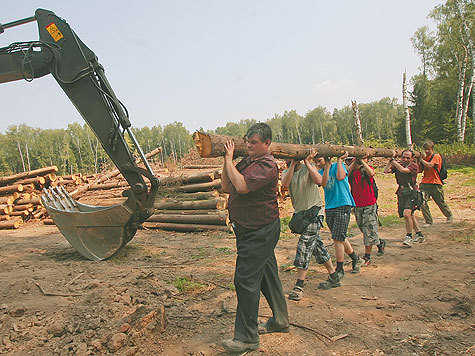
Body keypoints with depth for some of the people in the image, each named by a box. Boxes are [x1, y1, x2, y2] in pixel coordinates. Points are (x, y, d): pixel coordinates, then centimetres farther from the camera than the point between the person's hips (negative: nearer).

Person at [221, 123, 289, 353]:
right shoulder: (245, 162, 12)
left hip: (260, 232, -9)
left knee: (245, 279, -7)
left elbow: (242, 186, -28)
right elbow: (226, 187, 11)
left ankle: (247, 337, 5)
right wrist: (227, 160, 2)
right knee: (266, 275, 19)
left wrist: (229, 159, -17)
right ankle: (280, 321, 35)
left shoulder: (267, 165, -16)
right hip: (249, 230, 9)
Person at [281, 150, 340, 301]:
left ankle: (299, 285, -7)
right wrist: (293, 164, -20)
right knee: (317, 245, 12)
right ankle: (334, 277, 26)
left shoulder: (309, 167, -3)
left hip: (313, 212, -6)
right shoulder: (286, 172, 8)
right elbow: (285, 183, -16)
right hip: (300, 214, 6)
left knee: (304, 246, -12)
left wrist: (307, 162, -22)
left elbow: (318, 180, -24)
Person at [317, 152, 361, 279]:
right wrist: (327, 166, -14)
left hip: (343, 206, -6)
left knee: (337, 239, -10)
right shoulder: (321, 172, 12)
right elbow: (324, 183, -10)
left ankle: (340, 270, 2)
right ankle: (355, 259, 37)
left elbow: (340, 177, -21)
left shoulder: (338, 166, 0)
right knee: (340, 238, 15)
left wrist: (339, 160, -13)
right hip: (329, 208, 6)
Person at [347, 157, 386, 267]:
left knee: (369, 230, -4)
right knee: (364, 230, 15)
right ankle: (380, 242, 40)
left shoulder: (367, 168, -1)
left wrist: (362, 161, -21)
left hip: (370, 205, -4)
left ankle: (367, 257, 6)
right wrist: (354, 162, -17)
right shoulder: (351, 171, 4)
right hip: (357, 205, 4)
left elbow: (371, 173, -25)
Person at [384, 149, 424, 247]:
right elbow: (386, 171, -10)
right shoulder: (398, 165, 4)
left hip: (412, 193, -6)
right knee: (410, 215, 17)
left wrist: (393, 160, -21)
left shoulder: (414, 166, -10)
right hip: (401, 193, 6)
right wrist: (390, 160, -14)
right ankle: (419, 234, 35)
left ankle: (409, 236, -8)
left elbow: (403, 170, -27)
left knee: (406, 213, -23)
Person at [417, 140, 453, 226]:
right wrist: (418, 161, -3)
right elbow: (420, 170, 9)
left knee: (441, 202, 12)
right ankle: (429, 222, -1)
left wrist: (421, 160, -11)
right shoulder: (425, 158, 14)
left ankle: (449, 216, 39)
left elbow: (430, 165, -21)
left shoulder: (436, 156, -5)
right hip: (424, 184, 5)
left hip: (435, 184, -5)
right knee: (423, 203, -11)